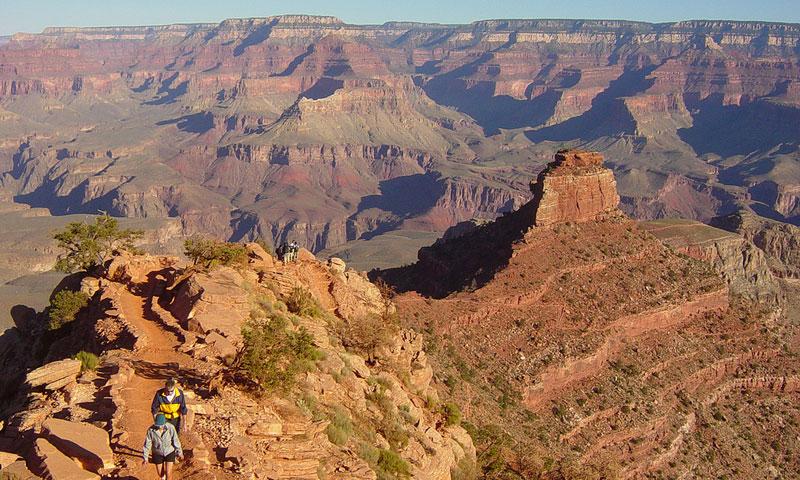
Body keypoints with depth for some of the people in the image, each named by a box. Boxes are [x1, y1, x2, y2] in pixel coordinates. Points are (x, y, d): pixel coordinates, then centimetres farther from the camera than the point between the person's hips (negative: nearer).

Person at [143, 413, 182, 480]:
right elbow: (147, 444, -16)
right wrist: (145, 458, -12)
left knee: (168, 474, -4)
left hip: (169, 452, -1)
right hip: (158, 453, 1)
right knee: (160, 474, 18)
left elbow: (176, 440, -14)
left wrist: (180, 453, -2)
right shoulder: (151, 430, -27)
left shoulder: (170, 428, -27)